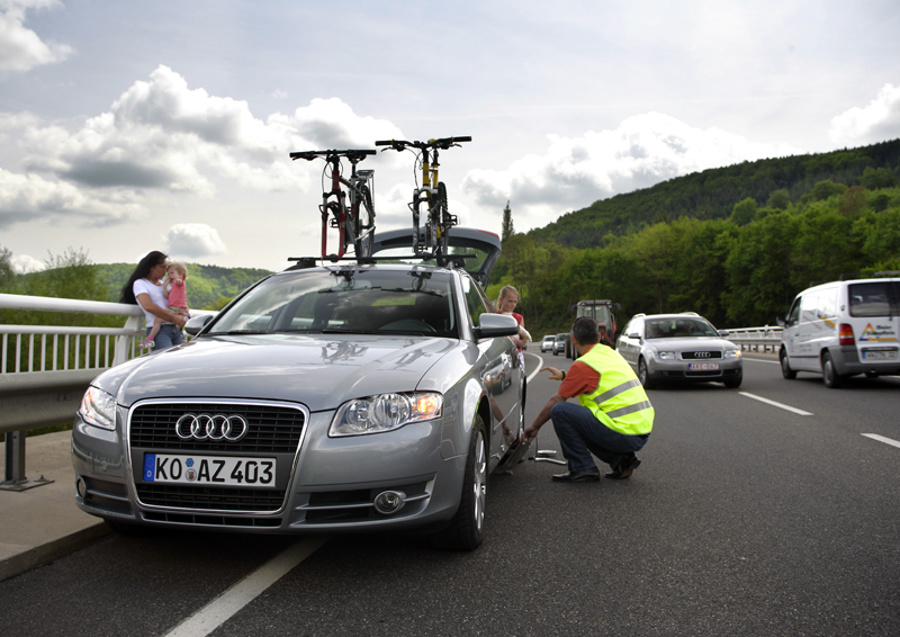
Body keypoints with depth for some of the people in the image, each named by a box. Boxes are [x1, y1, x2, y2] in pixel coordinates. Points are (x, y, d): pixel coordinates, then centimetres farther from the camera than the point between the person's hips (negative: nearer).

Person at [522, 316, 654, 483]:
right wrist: (564, 375, 44)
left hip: (623, 435, -9)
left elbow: (555, 401, 0)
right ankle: (622, 460, 14)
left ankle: (582, 468, -3)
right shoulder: (610, 353, 14)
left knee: (560, 411, -7)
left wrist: (534, 427, 13)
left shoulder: (584, 364, -9)